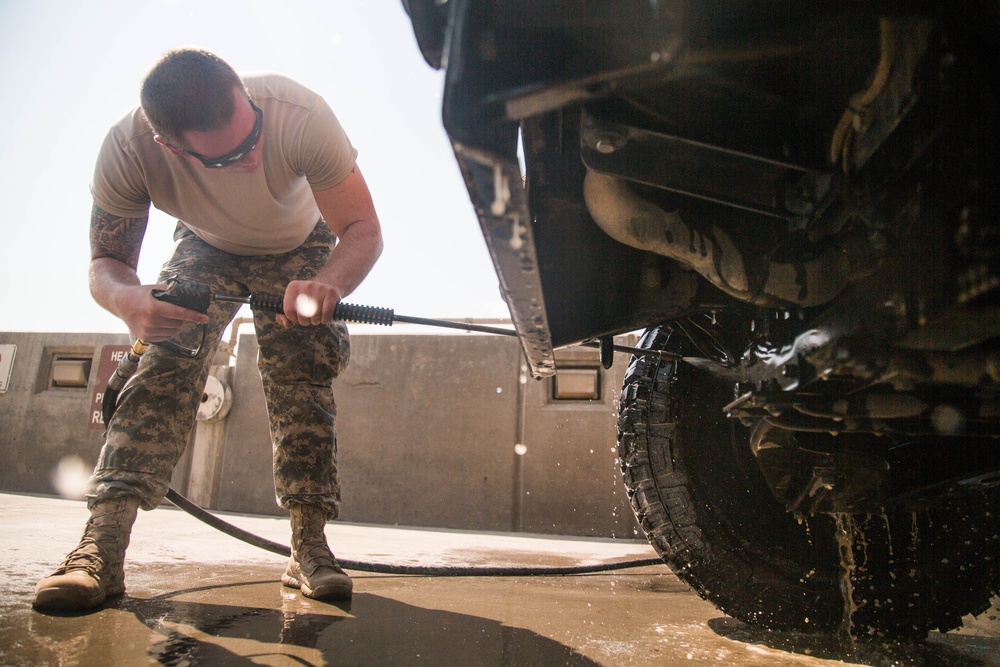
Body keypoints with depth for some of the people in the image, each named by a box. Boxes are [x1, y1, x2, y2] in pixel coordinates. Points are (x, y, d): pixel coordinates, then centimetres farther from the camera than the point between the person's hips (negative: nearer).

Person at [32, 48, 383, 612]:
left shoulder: (301, 115, -39)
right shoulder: (126, 150, -32)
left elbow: (363, 231, -33)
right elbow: (106, 263, -21)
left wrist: (326, 286, -55)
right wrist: (127, 300, -46)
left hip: (299, 250, -1)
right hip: (207, 249, 1)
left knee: (303, 374, -17)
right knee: (165, 362, -20)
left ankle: (309, 546, -11)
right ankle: (102, 547, -19)